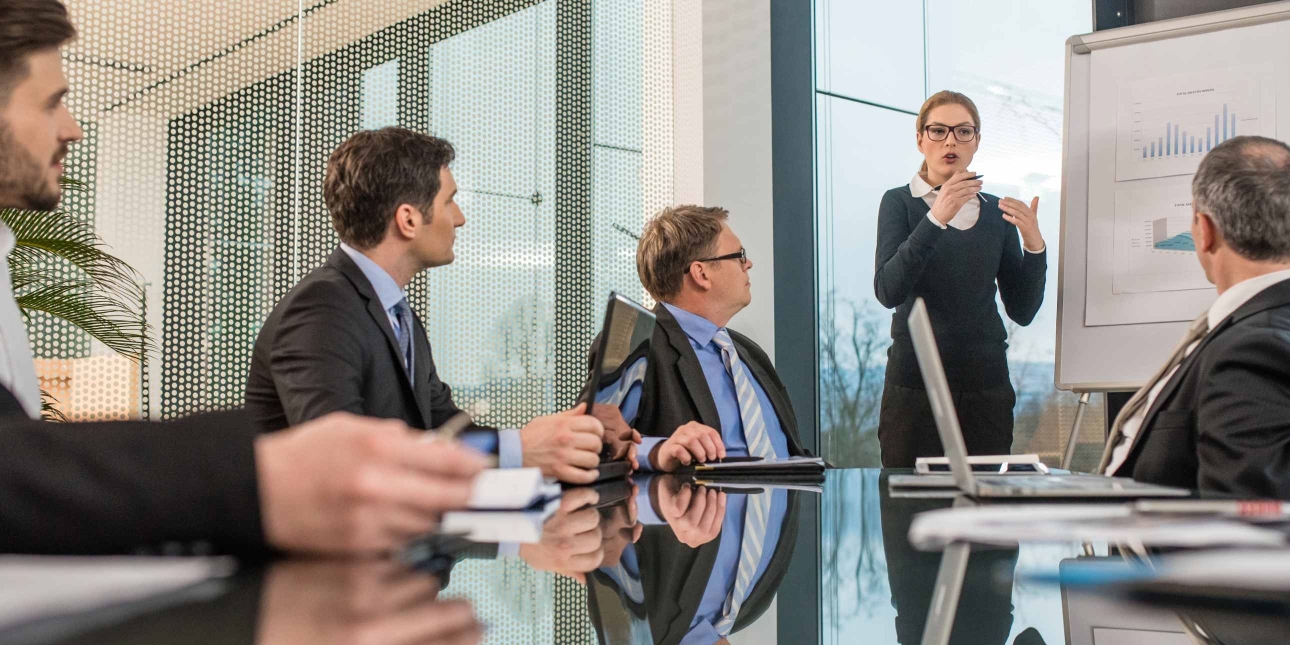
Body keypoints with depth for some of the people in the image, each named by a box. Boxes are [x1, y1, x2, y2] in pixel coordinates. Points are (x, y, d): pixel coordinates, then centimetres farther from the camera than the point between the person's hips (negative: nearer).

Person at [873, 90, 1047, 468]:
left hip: (986, 383, 3)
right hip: (915, 383, -3)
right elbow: (888, 291, -15)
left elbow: (1022, 311, 8)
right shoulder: (900, 203, 1)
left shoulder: (997, 212, 11)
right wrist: (936, 218, -25)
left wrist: (1034, 245, -7)